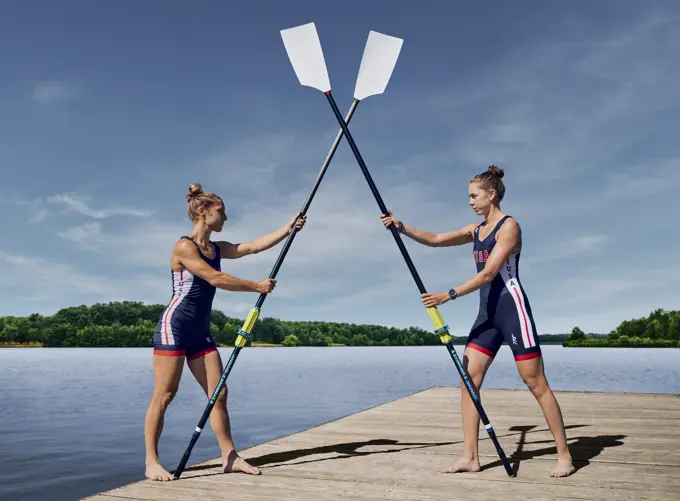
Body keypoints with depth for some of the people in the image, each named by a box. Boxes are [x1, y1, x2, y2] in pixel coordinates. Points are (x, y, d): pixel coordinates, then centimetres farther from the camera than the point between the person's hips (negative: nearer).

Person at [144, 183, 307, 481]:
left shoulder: (217, 249, 14)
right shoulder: (184, 247, -10)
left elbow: (254, 246, 9)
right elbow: (216, 279, -18)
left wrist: (289, 228, 4)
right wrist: (257, 286, -12)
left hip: (201, 332, 8)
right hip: (175, 326, -8)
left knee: (218, 394, 4)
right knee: (164, 395, -5)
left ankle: (229, 457, 9)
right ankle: (151, 462, 4)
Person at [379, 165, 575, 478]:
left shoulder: (509, 226, -8)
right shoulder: (476, 230, 16)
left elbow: (488, 273, -17)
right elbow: (435, 240, 9)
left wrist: (449, 295, -21)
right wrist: (400, 227, -3)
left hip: (511, 307, -8)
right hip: (487, 313, 8)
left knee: (536, 384, -2)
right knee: (468, 380, 0)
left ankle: (564, 455, 10)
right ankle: (470, 457, 5)